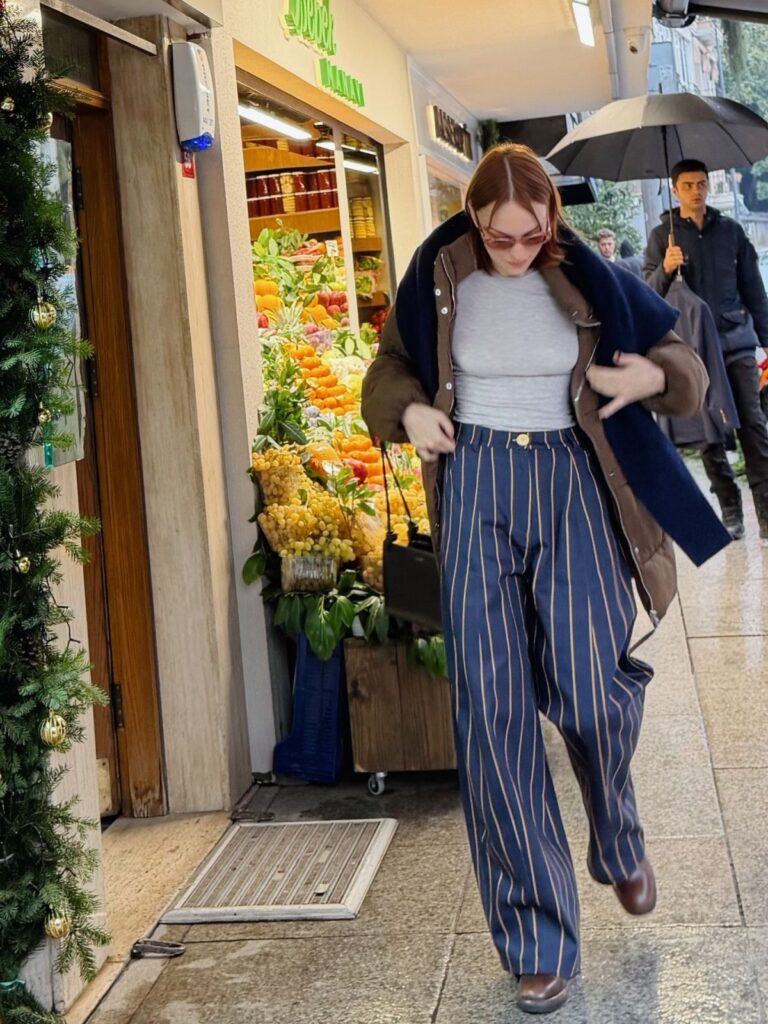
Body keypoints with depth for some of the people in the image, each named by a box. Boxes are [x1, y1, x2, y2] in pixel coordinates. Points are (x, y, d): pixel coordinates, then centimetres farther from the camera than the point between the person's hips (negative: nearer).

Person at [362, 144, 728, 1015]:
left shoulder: (589, 283, 2)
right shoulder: (438, 285, 3)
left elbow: (685, 367, 10)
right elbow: (387, 374, 17)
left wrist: (656, 375, -13)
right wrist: (409, 413, -5)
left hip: (573, 483, 0)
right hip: (477, 485, 1)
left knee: (588, 689, -14)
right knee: (491, 707, -6)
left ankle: (618, 838, 24)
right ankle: (538, 941, 6)